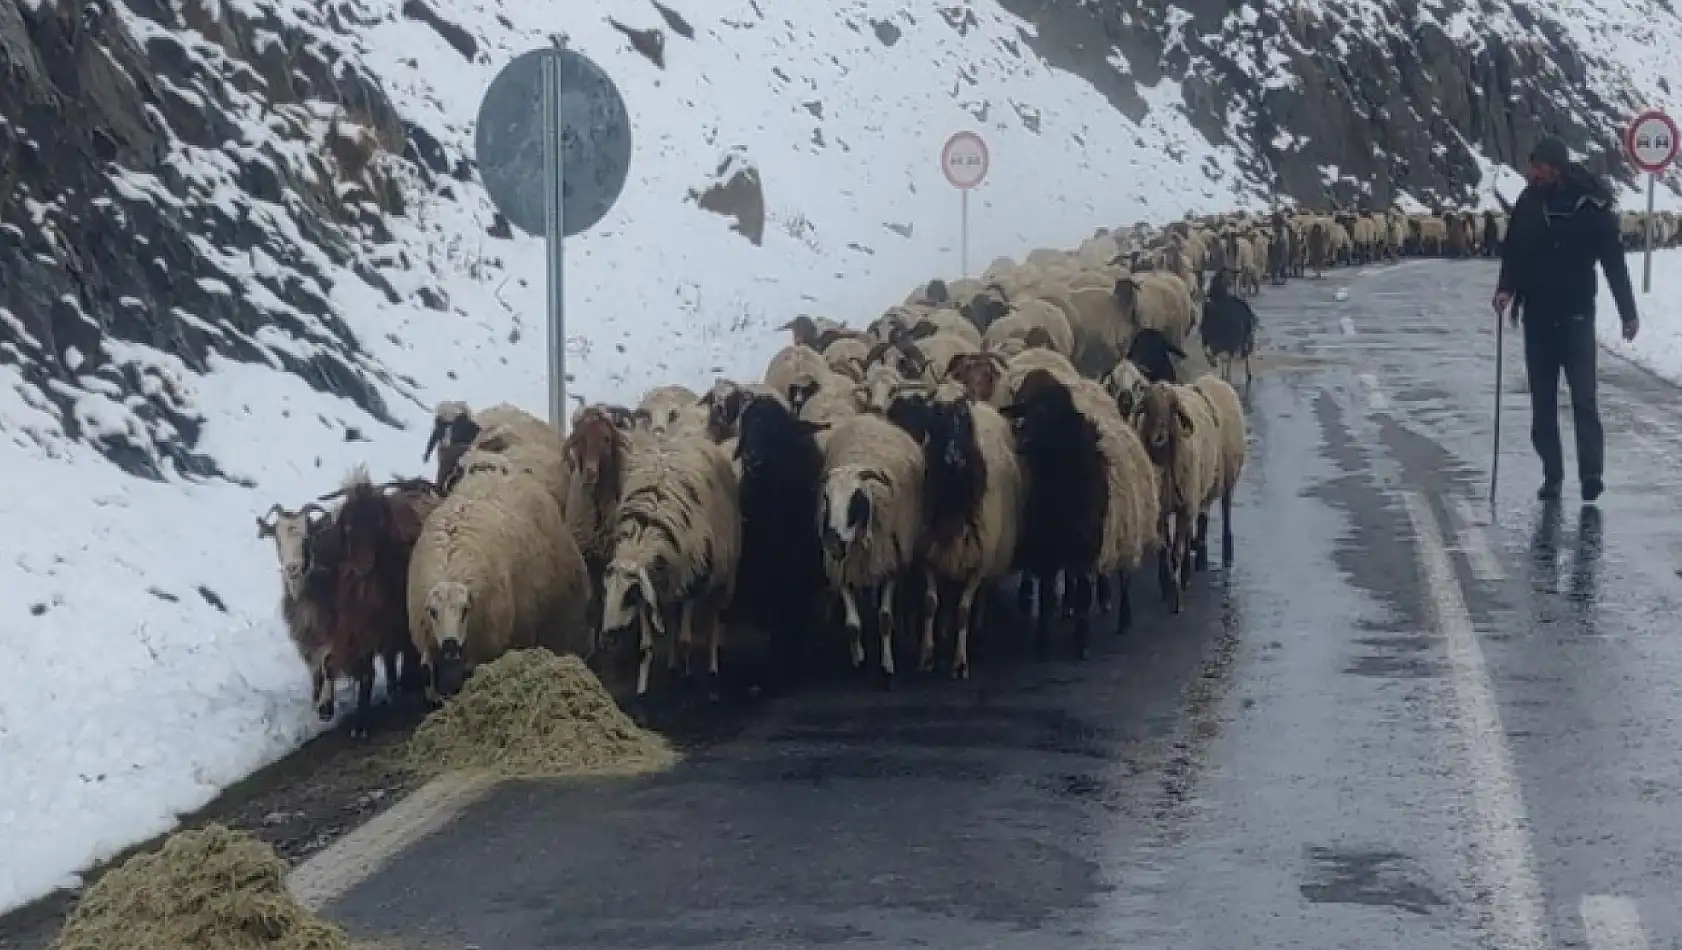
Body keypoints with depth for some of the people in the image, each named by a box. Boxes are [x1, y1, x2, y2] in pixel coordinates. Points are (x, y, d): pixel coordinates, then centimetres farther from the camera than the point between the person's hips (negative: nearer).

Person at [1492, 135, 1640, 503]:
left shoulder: (1592, 205, -6)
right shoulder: (1528, 204, 2)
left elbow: (1614, 262, -1)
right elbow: (1512, 252, 5)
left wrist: (1628, 312, -1)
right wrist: (1506, 289, -13)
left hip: (1577, 315, -3)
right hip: (1537, 316, 3)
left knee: (1583, 396, -11)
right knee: (1542, 400, 6)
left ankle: (1592, 472, -10)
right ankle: (1552, 475, 12)